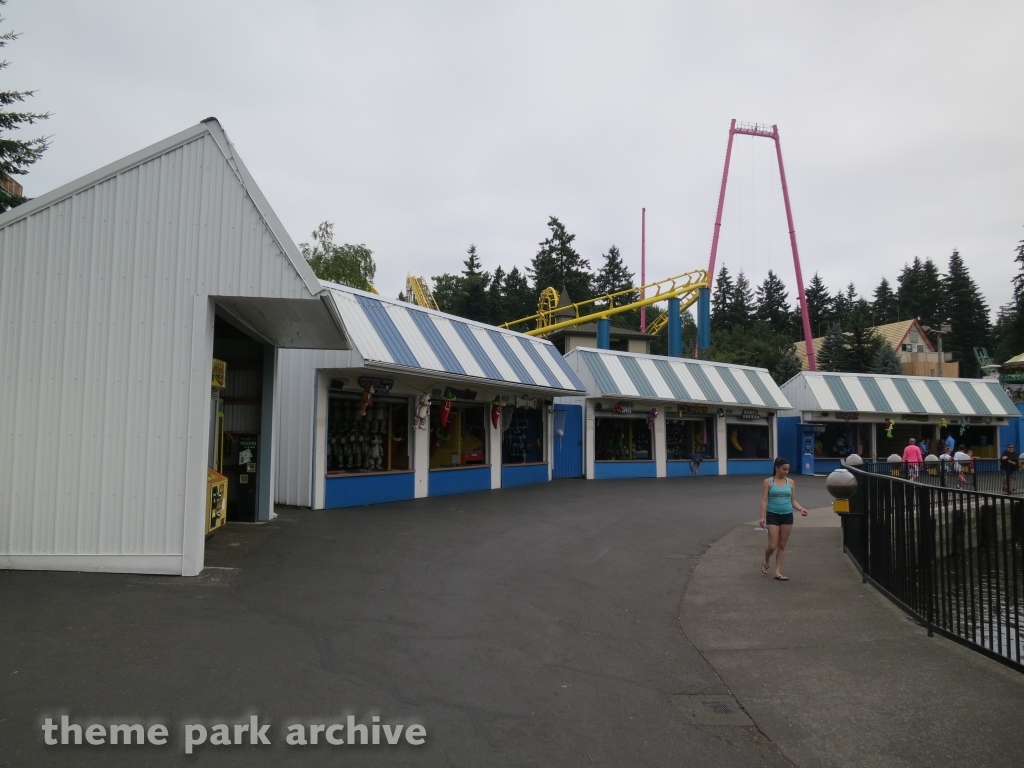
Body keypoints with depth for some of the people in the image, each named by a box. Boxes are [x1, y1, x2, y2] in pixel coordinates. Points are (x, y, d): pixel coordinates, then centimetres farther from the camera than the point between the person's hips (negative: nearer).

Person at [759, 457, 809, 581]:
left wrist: (800, 509, -10)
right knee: (772, 546, -6)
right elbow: (764, 500, -6)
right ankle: (766, 561, 25)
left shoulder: (791, 483, 7)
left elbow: (793, 501, 10)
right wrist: (762, 516, -15)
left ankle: (778, 572, 13)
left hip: (787, 516, 4)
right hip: (773, 515, -3)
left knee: (782, 545, 6)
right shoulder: (768, 482, -3)